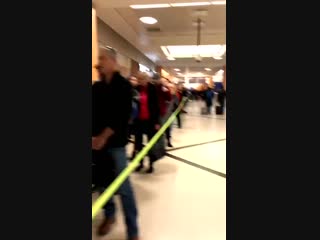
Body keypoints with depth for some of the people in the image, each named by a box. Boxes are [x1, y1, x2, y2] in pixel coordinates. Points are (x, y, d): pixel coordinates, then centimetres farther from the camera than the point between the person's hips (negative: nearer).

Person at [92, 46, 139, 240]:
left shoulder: (124, 86, -5)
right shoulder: (97, 86, 11)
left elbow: (123, 115, -15)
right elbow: (94, 112, 8)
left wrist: (104, 136, -20)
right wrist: (95, 135, -6)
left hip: (115, 142, -5)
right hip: (97, 140, 5)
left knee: (123, 186, -1)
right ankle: (109, 215, 38)